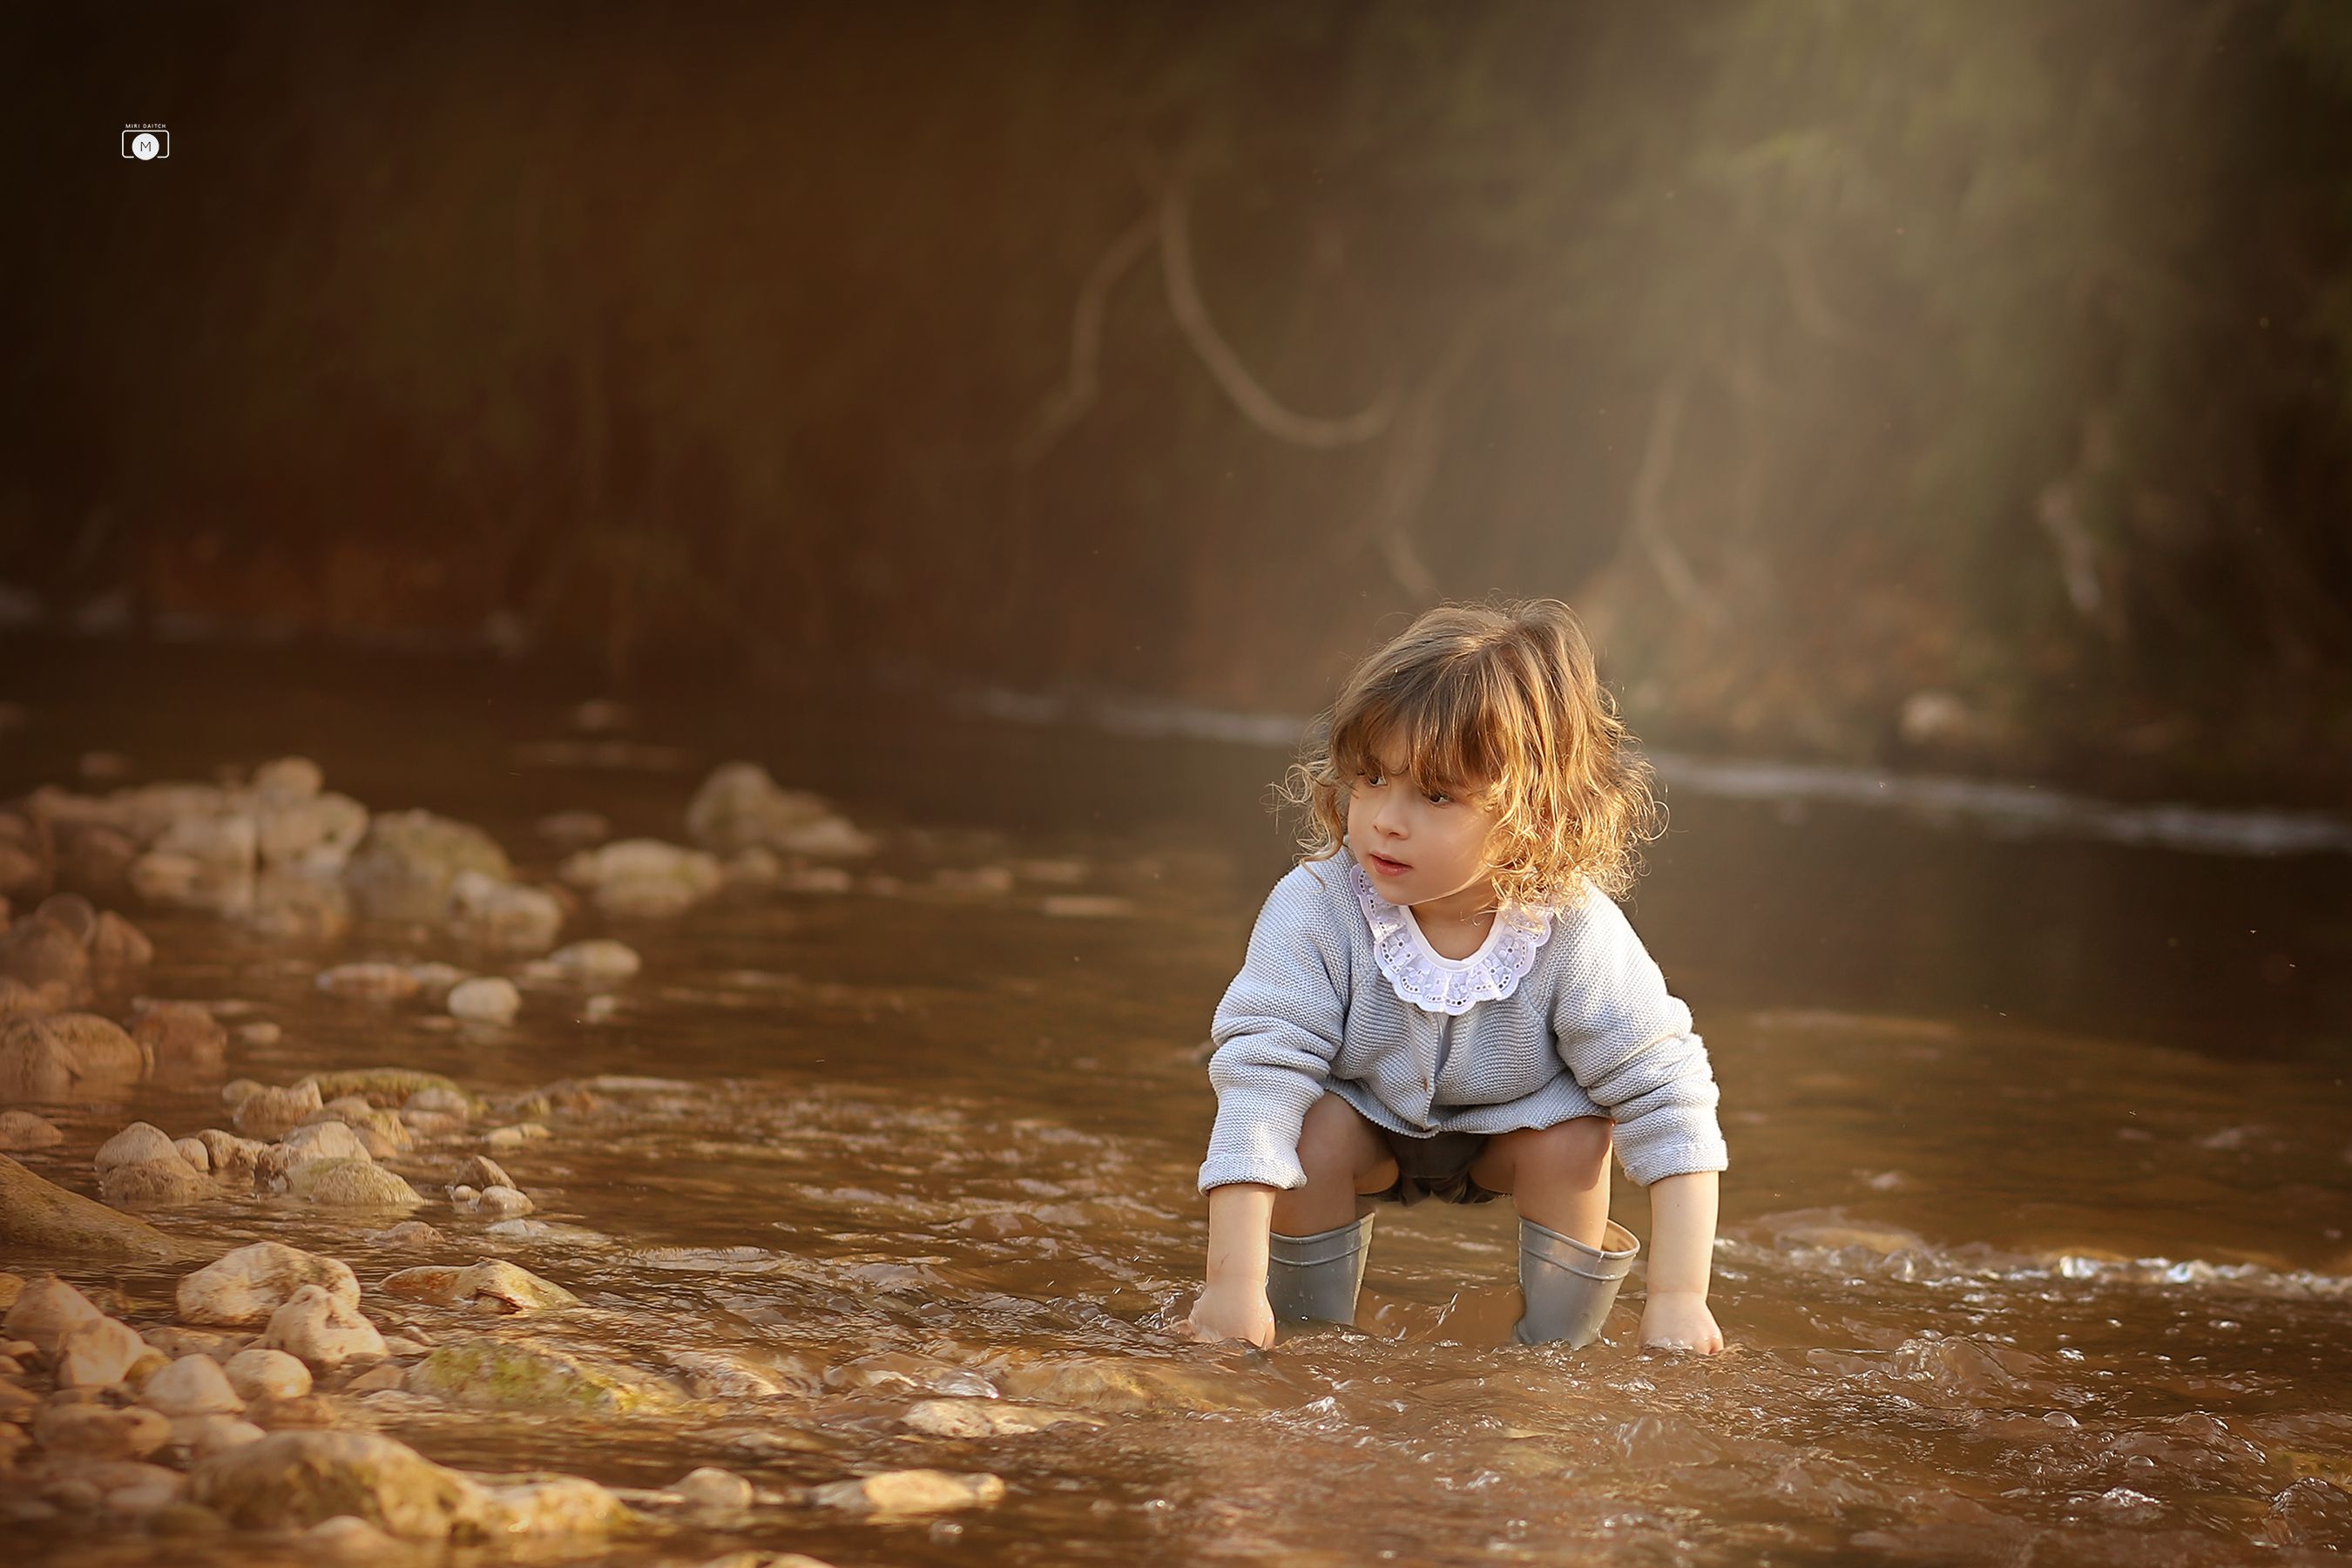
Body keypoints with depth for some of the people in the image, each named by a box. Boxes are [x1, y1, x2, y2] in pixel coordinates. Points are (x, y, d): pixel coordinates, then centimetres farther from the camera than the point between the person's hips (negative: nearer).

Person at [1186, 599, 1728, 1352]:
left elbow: (1665, 1096, -28)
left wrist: (1678, 1297, -35)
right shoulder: (1314, 910, -34)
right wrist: (1234, 1282, -43)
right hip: (1364, 1115, 0)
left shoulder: (1576, 935, -33)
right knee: (1314, 1129, -29)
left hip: (1511, 1126, 0)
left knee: (1574, 1137, -28)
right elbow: (1258, 1076, -36)